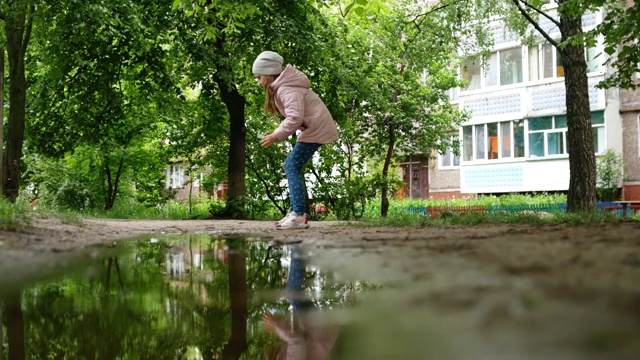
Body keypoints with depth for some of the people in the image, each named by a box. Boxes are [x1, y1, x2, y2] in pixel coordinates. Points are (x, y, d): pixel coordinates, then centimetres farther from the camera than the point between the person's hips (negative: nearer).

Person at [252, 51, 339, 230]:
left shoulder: (286, 89, -17)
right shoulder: (282, 87, 15)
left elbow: (295, 117, -29)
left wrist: (276, 136, -22)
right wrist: (276, 134, 4)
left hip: (316, 128, -11)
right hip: (315, 128, 11)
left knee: (293, 167, -14)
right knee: (291, 166, 11)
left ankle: (298, 215, -20)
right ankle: (296, 212, 11)